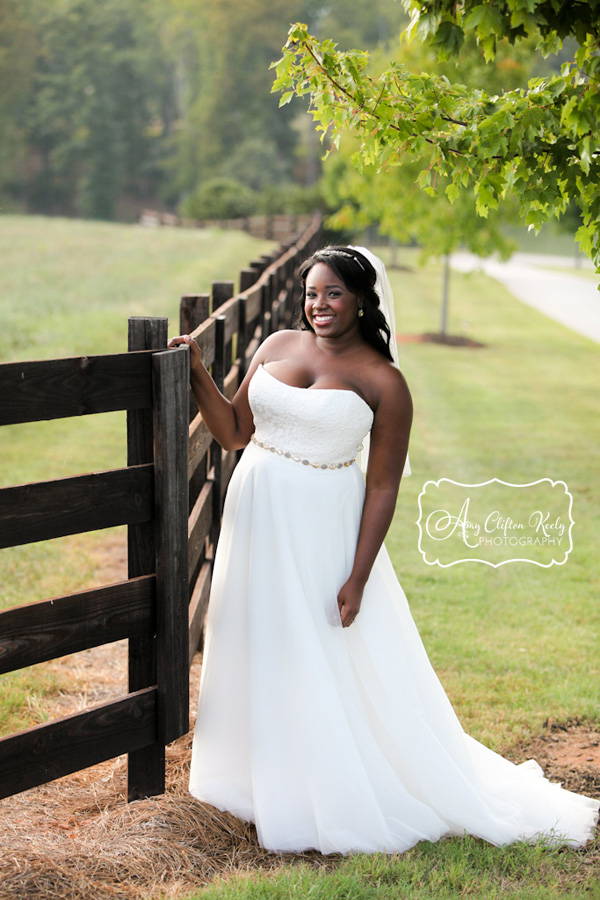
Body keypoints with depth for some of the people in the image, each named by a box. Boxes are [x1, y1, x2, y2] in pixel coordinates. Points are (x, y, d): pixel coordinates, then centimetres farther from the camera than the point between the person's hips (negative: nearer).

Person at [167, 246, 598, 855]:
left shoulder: (383, 382, -9)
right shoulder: (276, 347, 5)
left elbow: (383, 486, -10)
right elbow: (234, 432, 10)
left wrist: (358, 579, -14)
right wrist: (198, 374, -4)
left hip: (319, 532, -5)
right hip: (257, 520, 5)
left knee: (326, 664, 1)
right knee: (257, 652, 14)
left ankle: (338, 800, 17)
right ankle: (267, 779, 32)